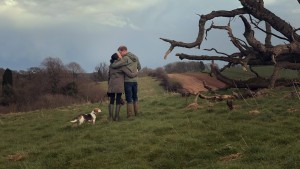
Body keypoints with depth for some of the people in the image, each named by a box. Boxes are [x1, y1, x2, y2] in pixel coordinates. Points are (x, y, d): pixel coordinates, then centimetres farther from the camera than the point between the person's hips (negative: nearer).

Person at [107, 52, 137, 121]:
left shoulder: (111, 66, 12)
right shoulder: (122, 66, -5)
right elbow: (130, 75, -5)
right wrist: (136, 72, 14)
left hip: (111, 85, 5)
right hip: (119, 85, -5)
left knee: (111, 101, 7)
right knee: (118, 101, 2)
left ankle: (111, 117, 3)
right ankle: (116, 117, 1)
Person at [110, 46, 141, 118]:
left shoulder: (125, 59, -15)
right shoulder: (136, 57, 9)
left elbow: (114, 65, -20)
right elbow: (139, 68, 22)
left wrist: (111, 64, 2)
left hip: (127, 81, -7)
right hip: (135, 80, 7)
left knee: (129, 98, -1)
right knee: (135, 97, 17)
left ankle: (130, 115, 2)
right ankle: (136, 113, 18)